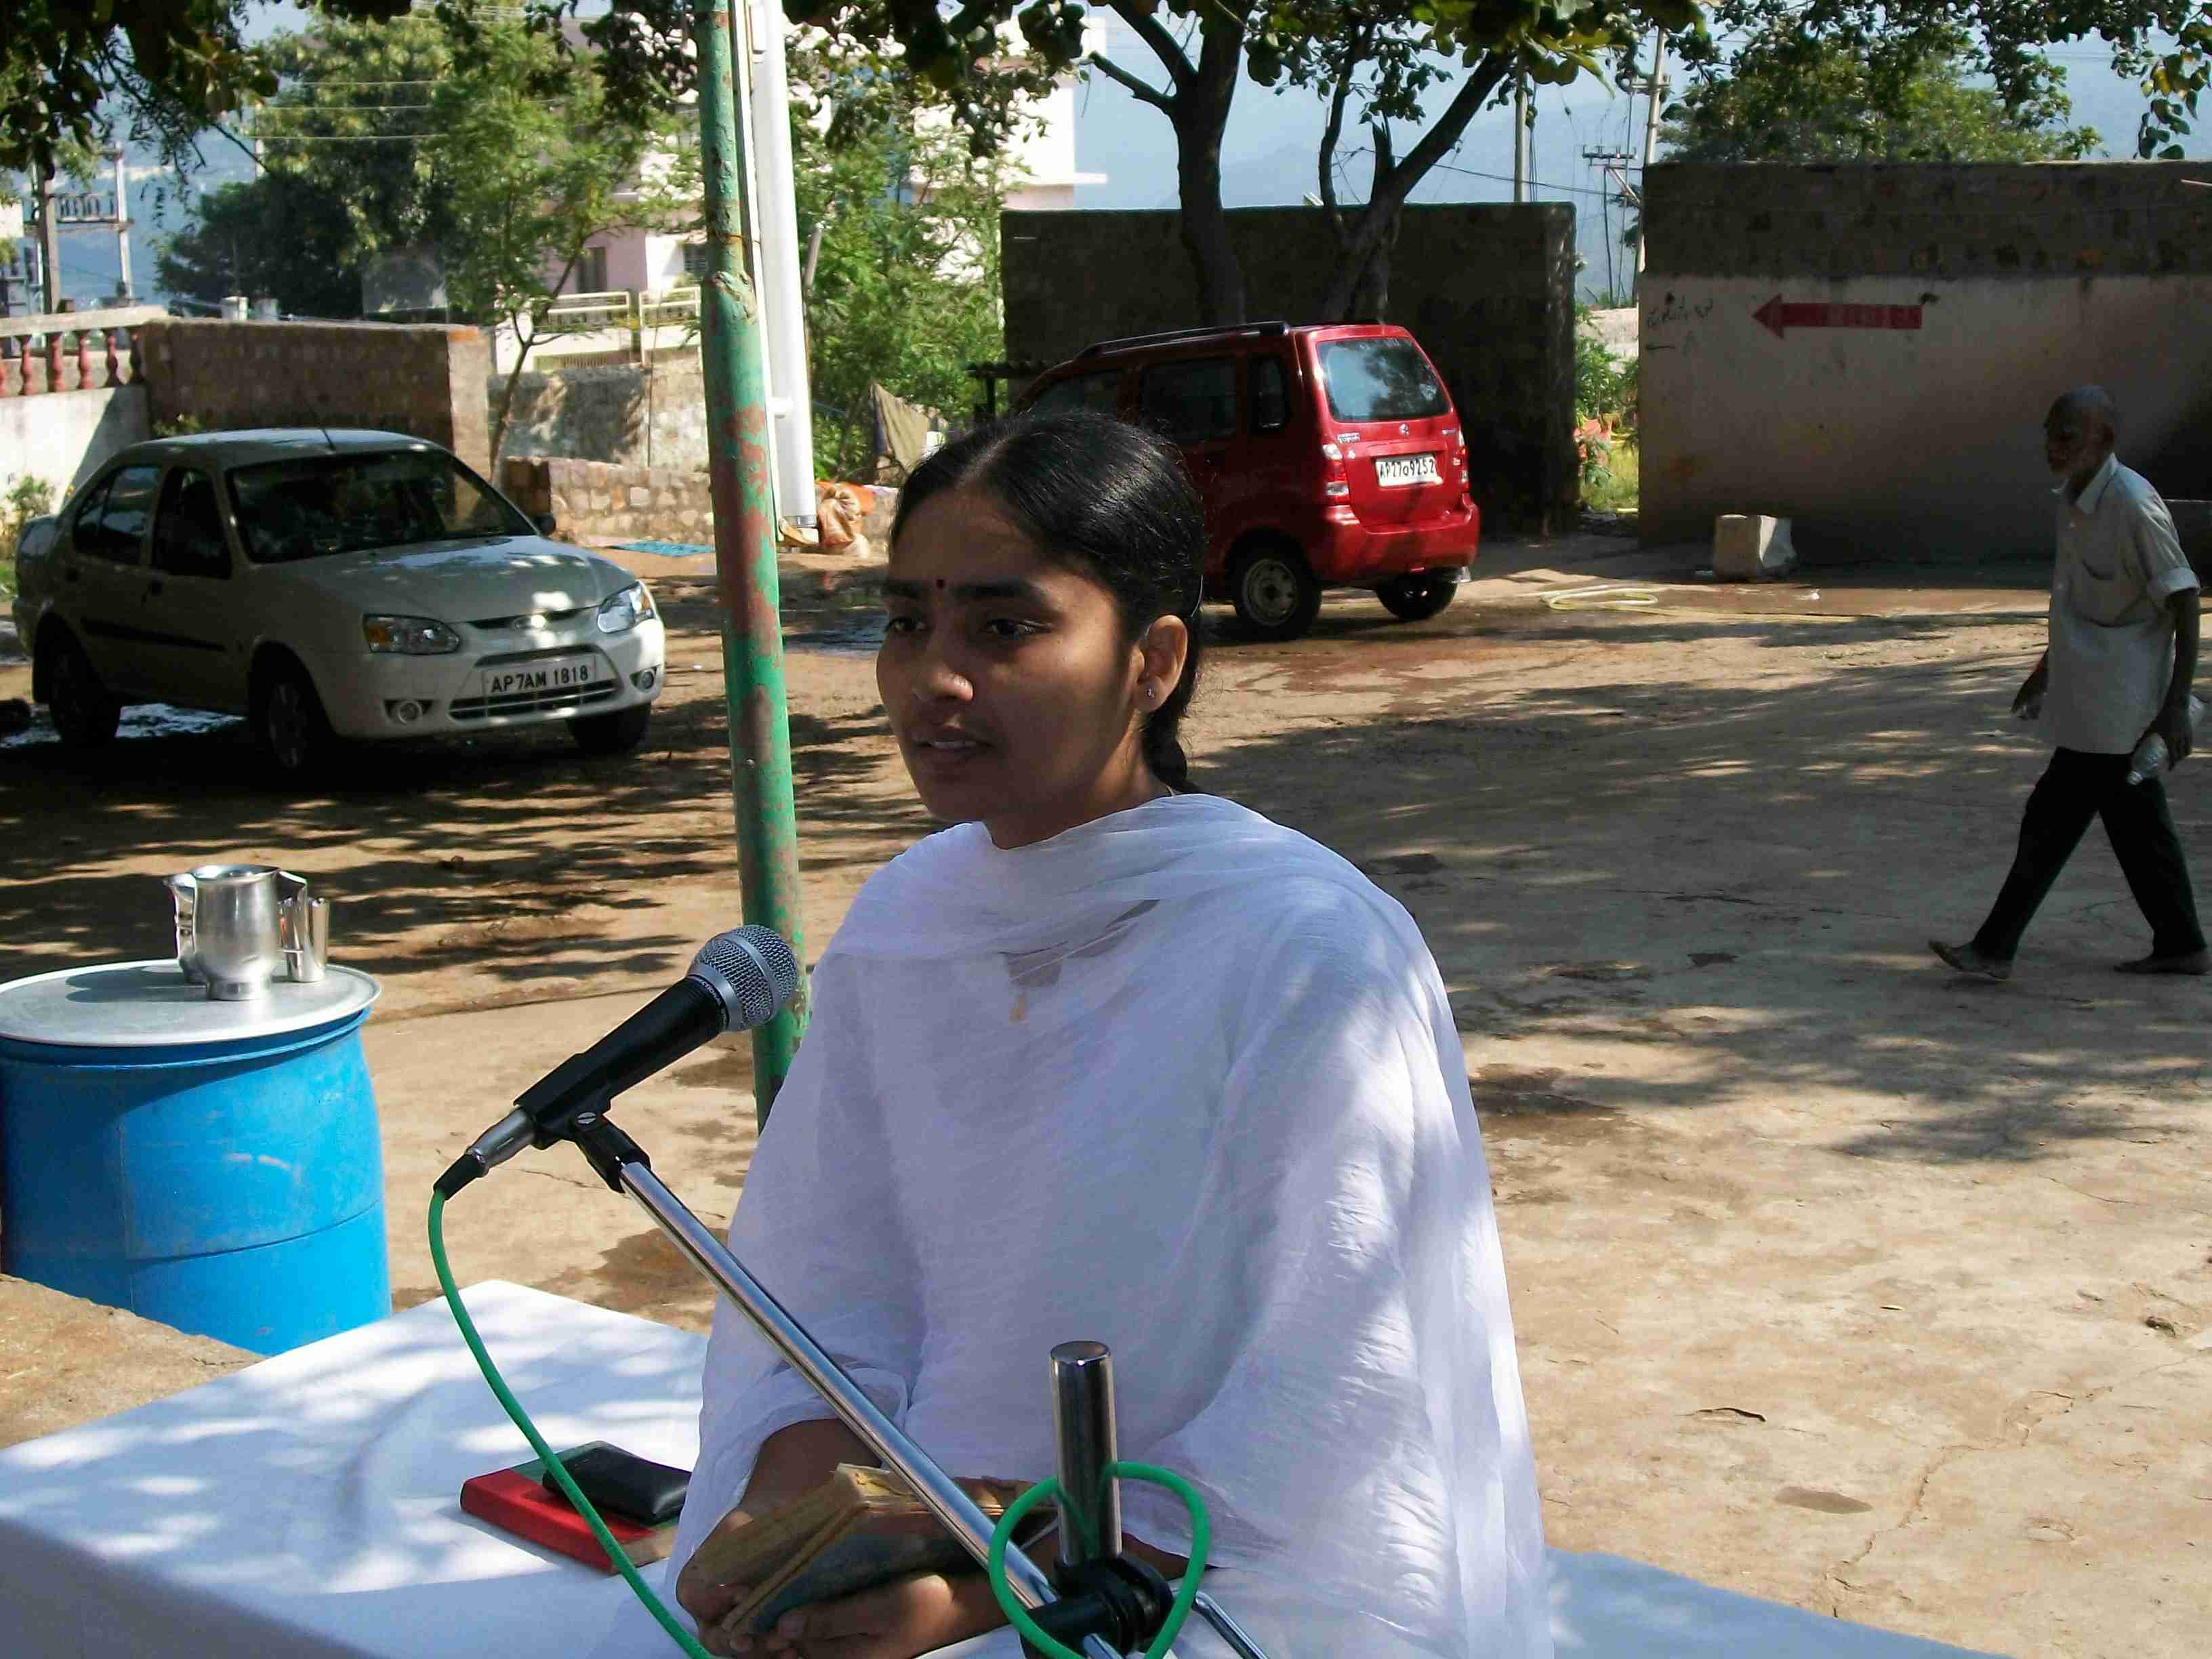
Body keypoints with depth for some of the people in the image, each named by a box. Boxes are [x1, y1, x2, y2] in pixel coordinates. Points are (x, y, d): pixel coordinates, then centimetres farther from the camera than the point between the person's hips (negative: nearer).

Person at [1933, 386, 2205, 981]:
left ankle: (1995, 947, 1)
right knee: (2137, 823, 14)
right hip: (2087, 690, 9)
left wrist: (2176, 704, -20)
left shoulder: (2133, 504, -20)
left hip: (2114, 702, -9)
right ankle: (2180, 945, 23)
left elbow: (2183, 601, -18)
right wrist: (2047, 669, 27)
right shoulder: (2073, 498, 8)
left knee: (2054, 816, -5)